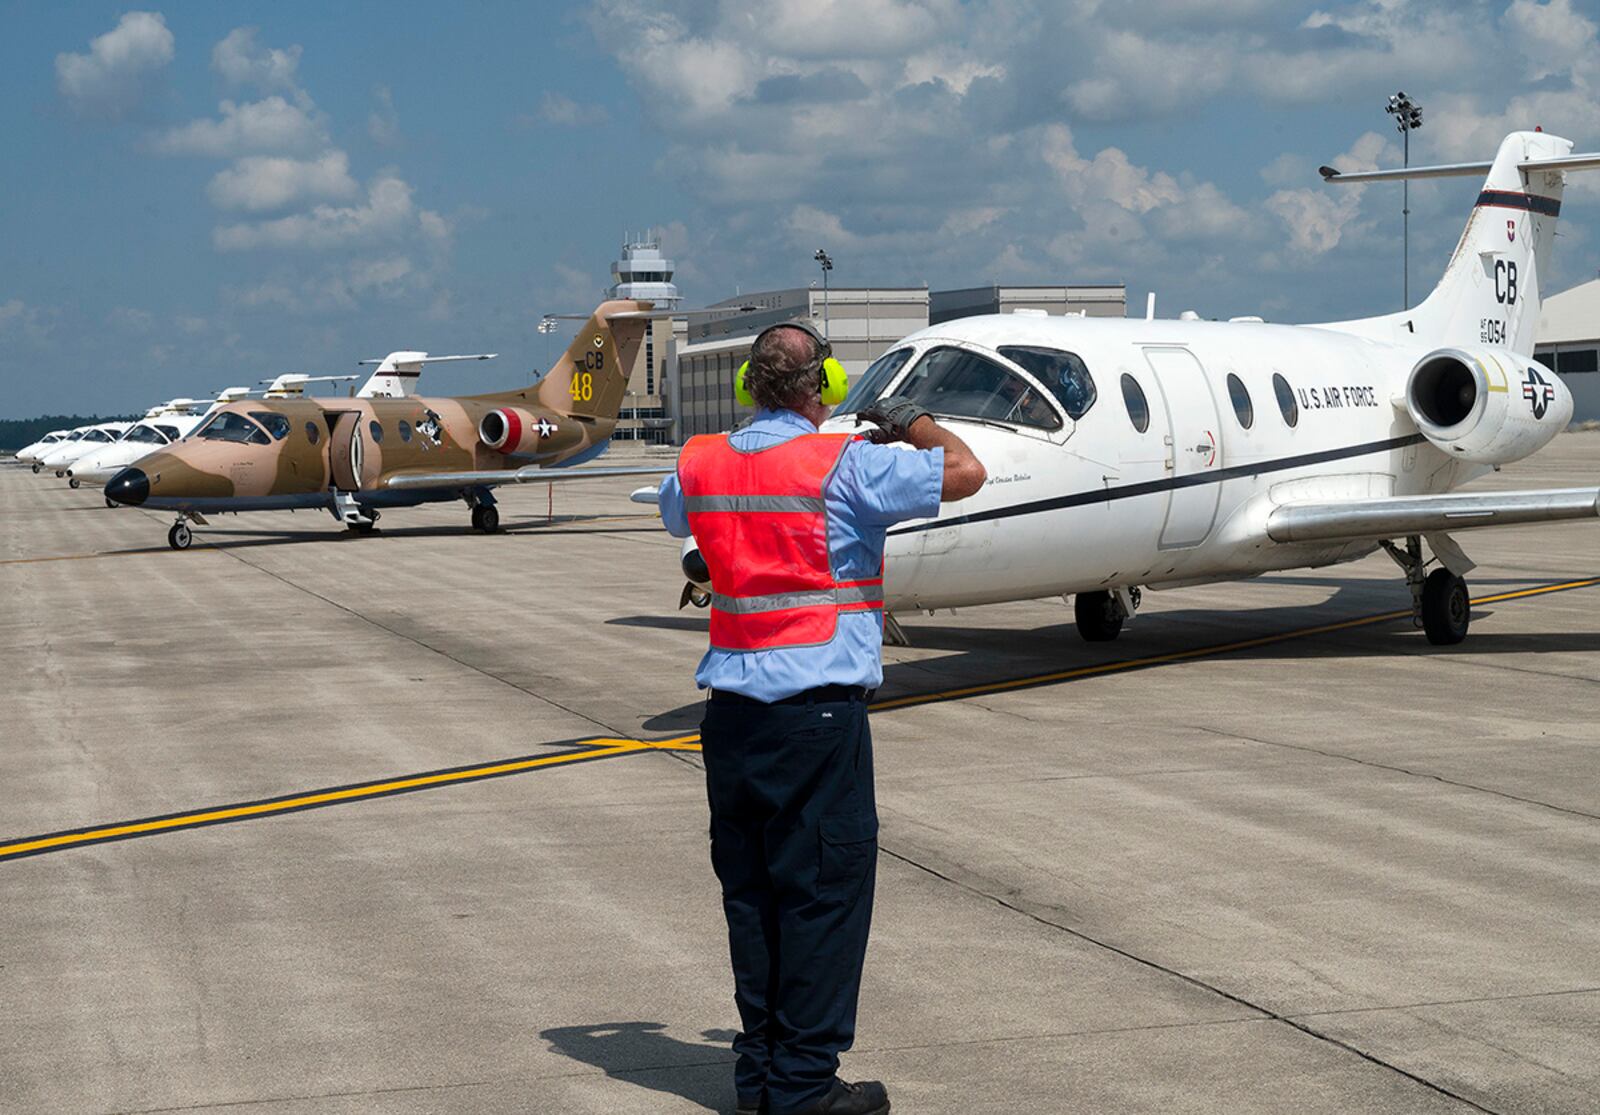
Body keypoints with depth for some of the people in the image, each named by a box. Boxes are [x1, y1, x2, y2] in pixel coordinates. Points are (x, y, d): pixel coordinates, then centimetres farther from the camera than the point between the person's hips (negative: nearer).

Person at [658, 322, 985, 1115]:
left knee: (750, 891, 13)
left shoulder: (702, 463, 7)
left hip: (730, 711, 6)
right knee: (824, 892, 0)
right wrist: (911, 422, 10)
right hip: (818, 707, -6)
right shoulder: (845, 465, -10)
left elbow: (673, 510, 31)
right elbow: (967, 473, -7)